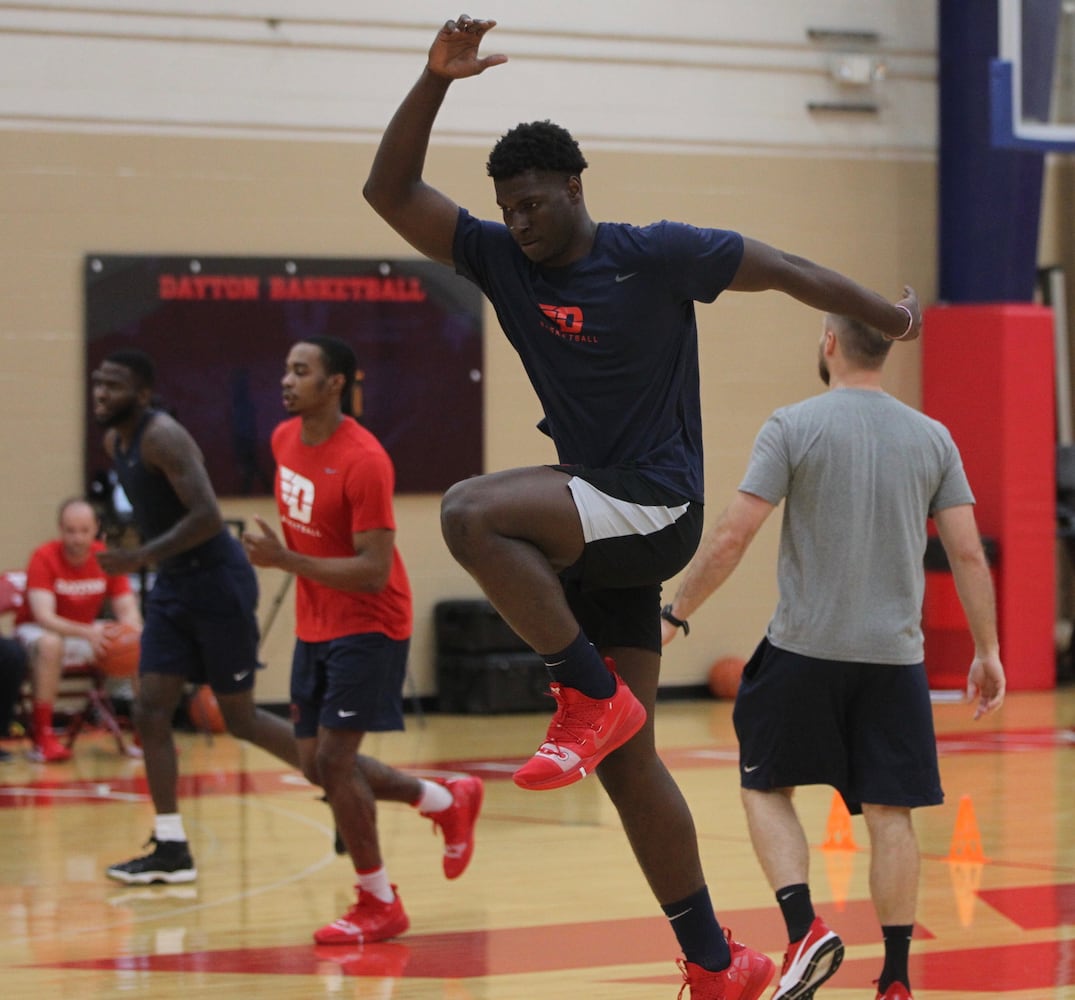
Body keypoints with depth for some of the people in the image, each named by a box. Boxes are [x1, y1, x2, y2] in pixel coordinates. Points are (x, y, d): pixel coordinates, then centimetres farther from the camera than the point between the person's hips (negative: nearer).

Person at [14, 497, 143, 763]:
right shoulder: (44, 558, -22)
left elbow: (127, 610, -10)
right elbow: (44, 616, -33)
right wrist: (88, 633, -50)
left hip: (86, 632, 5)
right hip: (37, 630, -5)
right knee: (50, 643, -40)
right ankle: (42, 736, -33)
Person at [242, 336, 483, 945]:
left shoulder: (363, 461, -23)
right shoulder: (285, 440, 3)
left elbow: (374, 571, -26)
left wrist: (286, 560, -30)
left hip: (367, 628, -9)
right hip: (315, 627, 9)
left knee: (333, 760, -11)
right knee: (318, 765, 10)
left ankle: (380, 905, 4)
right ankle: (448, 801, 31)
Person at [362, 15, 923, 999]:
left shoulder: (656, 254, -9)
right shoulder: (502, 260, 6)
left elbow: (786, 270, 2)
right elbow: (390, 192, -1)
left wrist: (889, 317, 12)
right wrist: (437, 79, -11)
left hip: (655, 511, -7)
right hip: (596, 530, 7)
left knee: (471, 512, -29)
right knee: (627, 766, 6)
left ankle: (594, 697, -17)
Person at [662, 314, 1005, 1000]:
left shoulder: (794, 426, -6)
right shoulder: (932, 437, 4)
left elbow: (733, 537, -10)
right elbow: (968, 555, 3)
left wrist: (677, 614, 1)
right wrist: (987, 651, 11)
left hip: (805, 649, -3)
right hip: (894, 658, 3)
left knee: (766, 788, 13)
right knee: (889, 813, 6)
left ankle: (805, 929, -5)